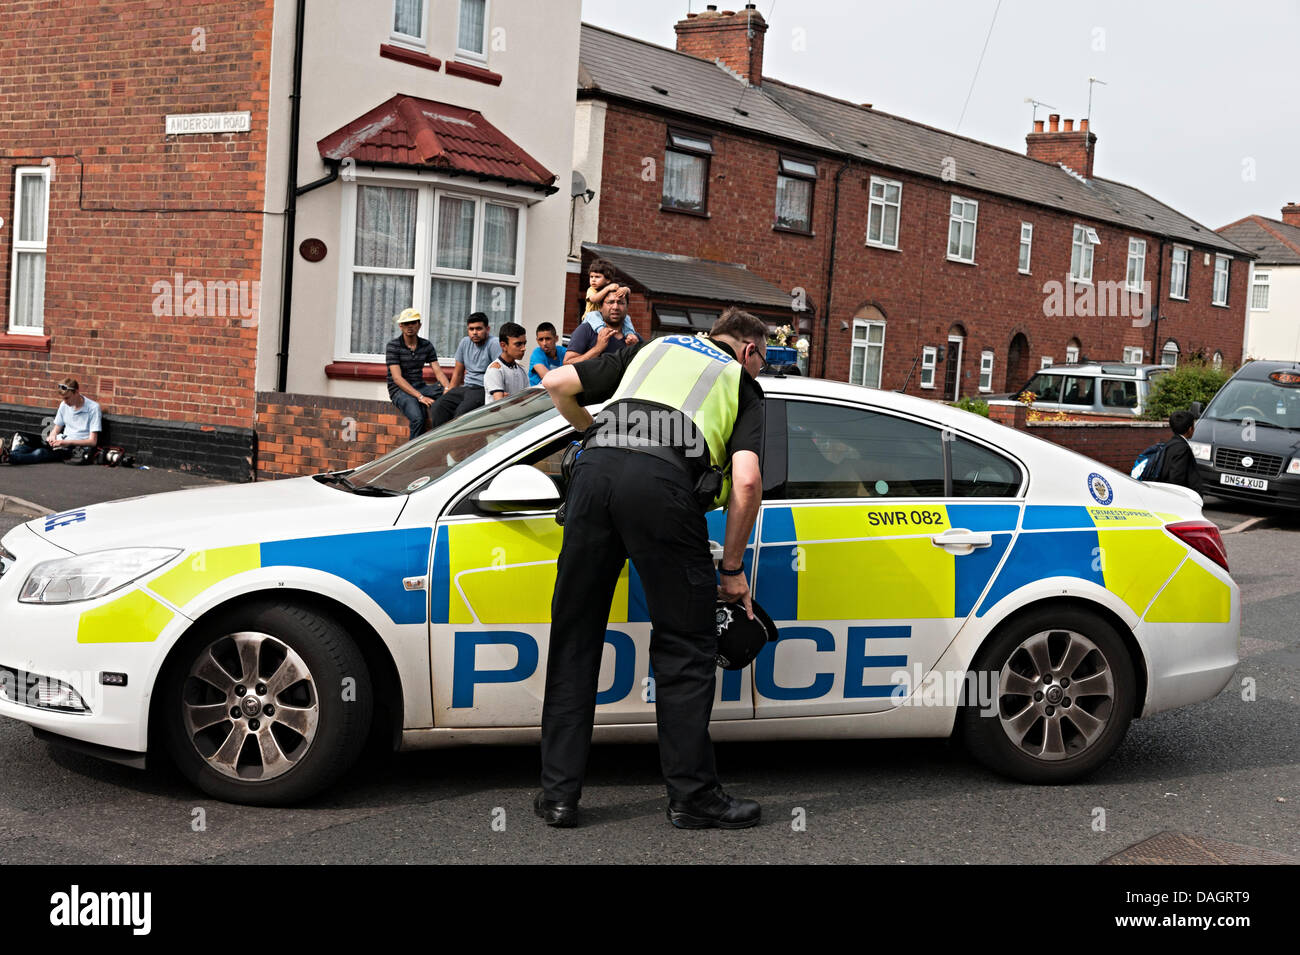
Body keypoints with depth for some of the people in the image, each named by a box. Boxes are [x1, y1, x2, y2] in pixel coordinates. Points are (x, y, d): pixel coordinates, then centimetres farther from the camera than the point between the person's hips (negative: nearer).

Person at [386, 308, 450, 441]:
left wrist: (447, 387, -19)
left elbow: (438, 371, 5)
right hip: (399, 389, -5)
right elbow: (397, 378, -14)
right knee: (418, 417, -35)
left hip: (420, 387, 5)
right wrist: (420, 396, -24)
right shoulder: (393, 346, -6)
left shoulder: (427, 345, 10)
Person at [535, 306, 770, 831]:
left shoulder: (653, 348, 33)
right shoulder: (743, 383, 22)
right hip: (664, 479, -4)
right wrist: (733, 568, 14)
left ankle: (558, 792, 15)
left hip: (596, 469, 4)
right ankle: (692, 795, 13)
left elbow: (557, 384, 25)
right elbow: (747, 481, 5)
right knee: (685, 648, 8)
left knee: (573, 638, 12)